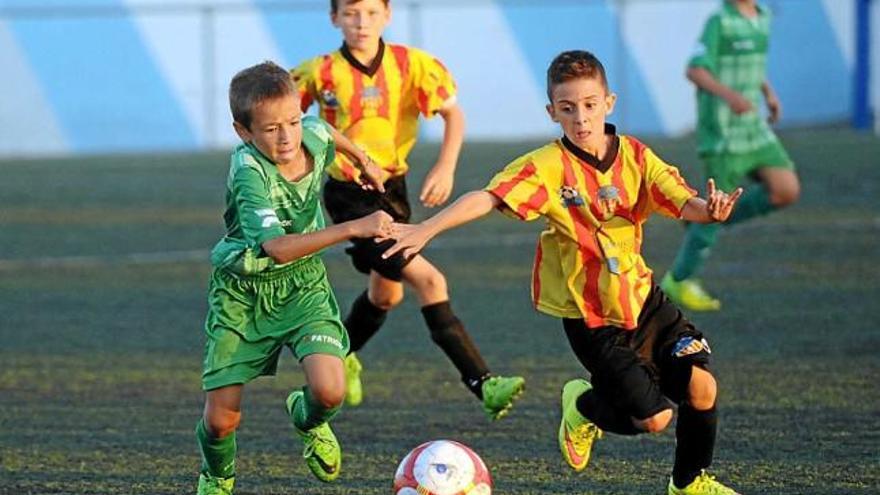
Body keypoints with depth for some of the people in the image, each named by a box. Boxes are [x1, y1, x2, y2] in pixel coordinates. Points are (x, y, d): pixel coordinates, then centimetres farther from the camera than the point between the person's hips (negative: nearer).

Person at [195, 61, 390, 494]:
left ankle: (308, 421, 19)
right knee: (221, 419, -4)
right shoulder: (249, 173, -30)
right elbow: (279, 247, -42)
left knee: (329, 391, -21)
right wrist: (353, 228, -47)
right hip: (243, 291, -3)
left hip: (303, 284, 3)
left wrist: (362, 159, 30)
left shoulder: (314, 138, -13)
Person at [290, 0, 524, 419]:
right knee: (429, 281, -17)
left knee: (387, 293, 23)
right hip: (350, 196, -5)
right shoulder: (322, 73, -12)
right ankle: (483, 384, -20)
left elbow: (452, 113, -6)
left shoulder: (410, 64, -6)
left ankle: (342, 357, 52)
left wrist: (445, 167, -20)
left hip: (393, 189, 5)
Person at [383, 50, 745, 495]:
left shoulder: (635, 156, -4)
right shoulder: (548, 167, -16)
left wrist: (708, 209, -38)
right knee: (654, 417, -9)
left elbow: (682, 203, -13)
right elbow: (488, 198, -27)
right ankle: (583, 407, 26)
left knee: (700, 386, -6)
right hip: (591, 317, -4)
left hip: (642, 299, 4)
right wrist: (427, 228, -41)